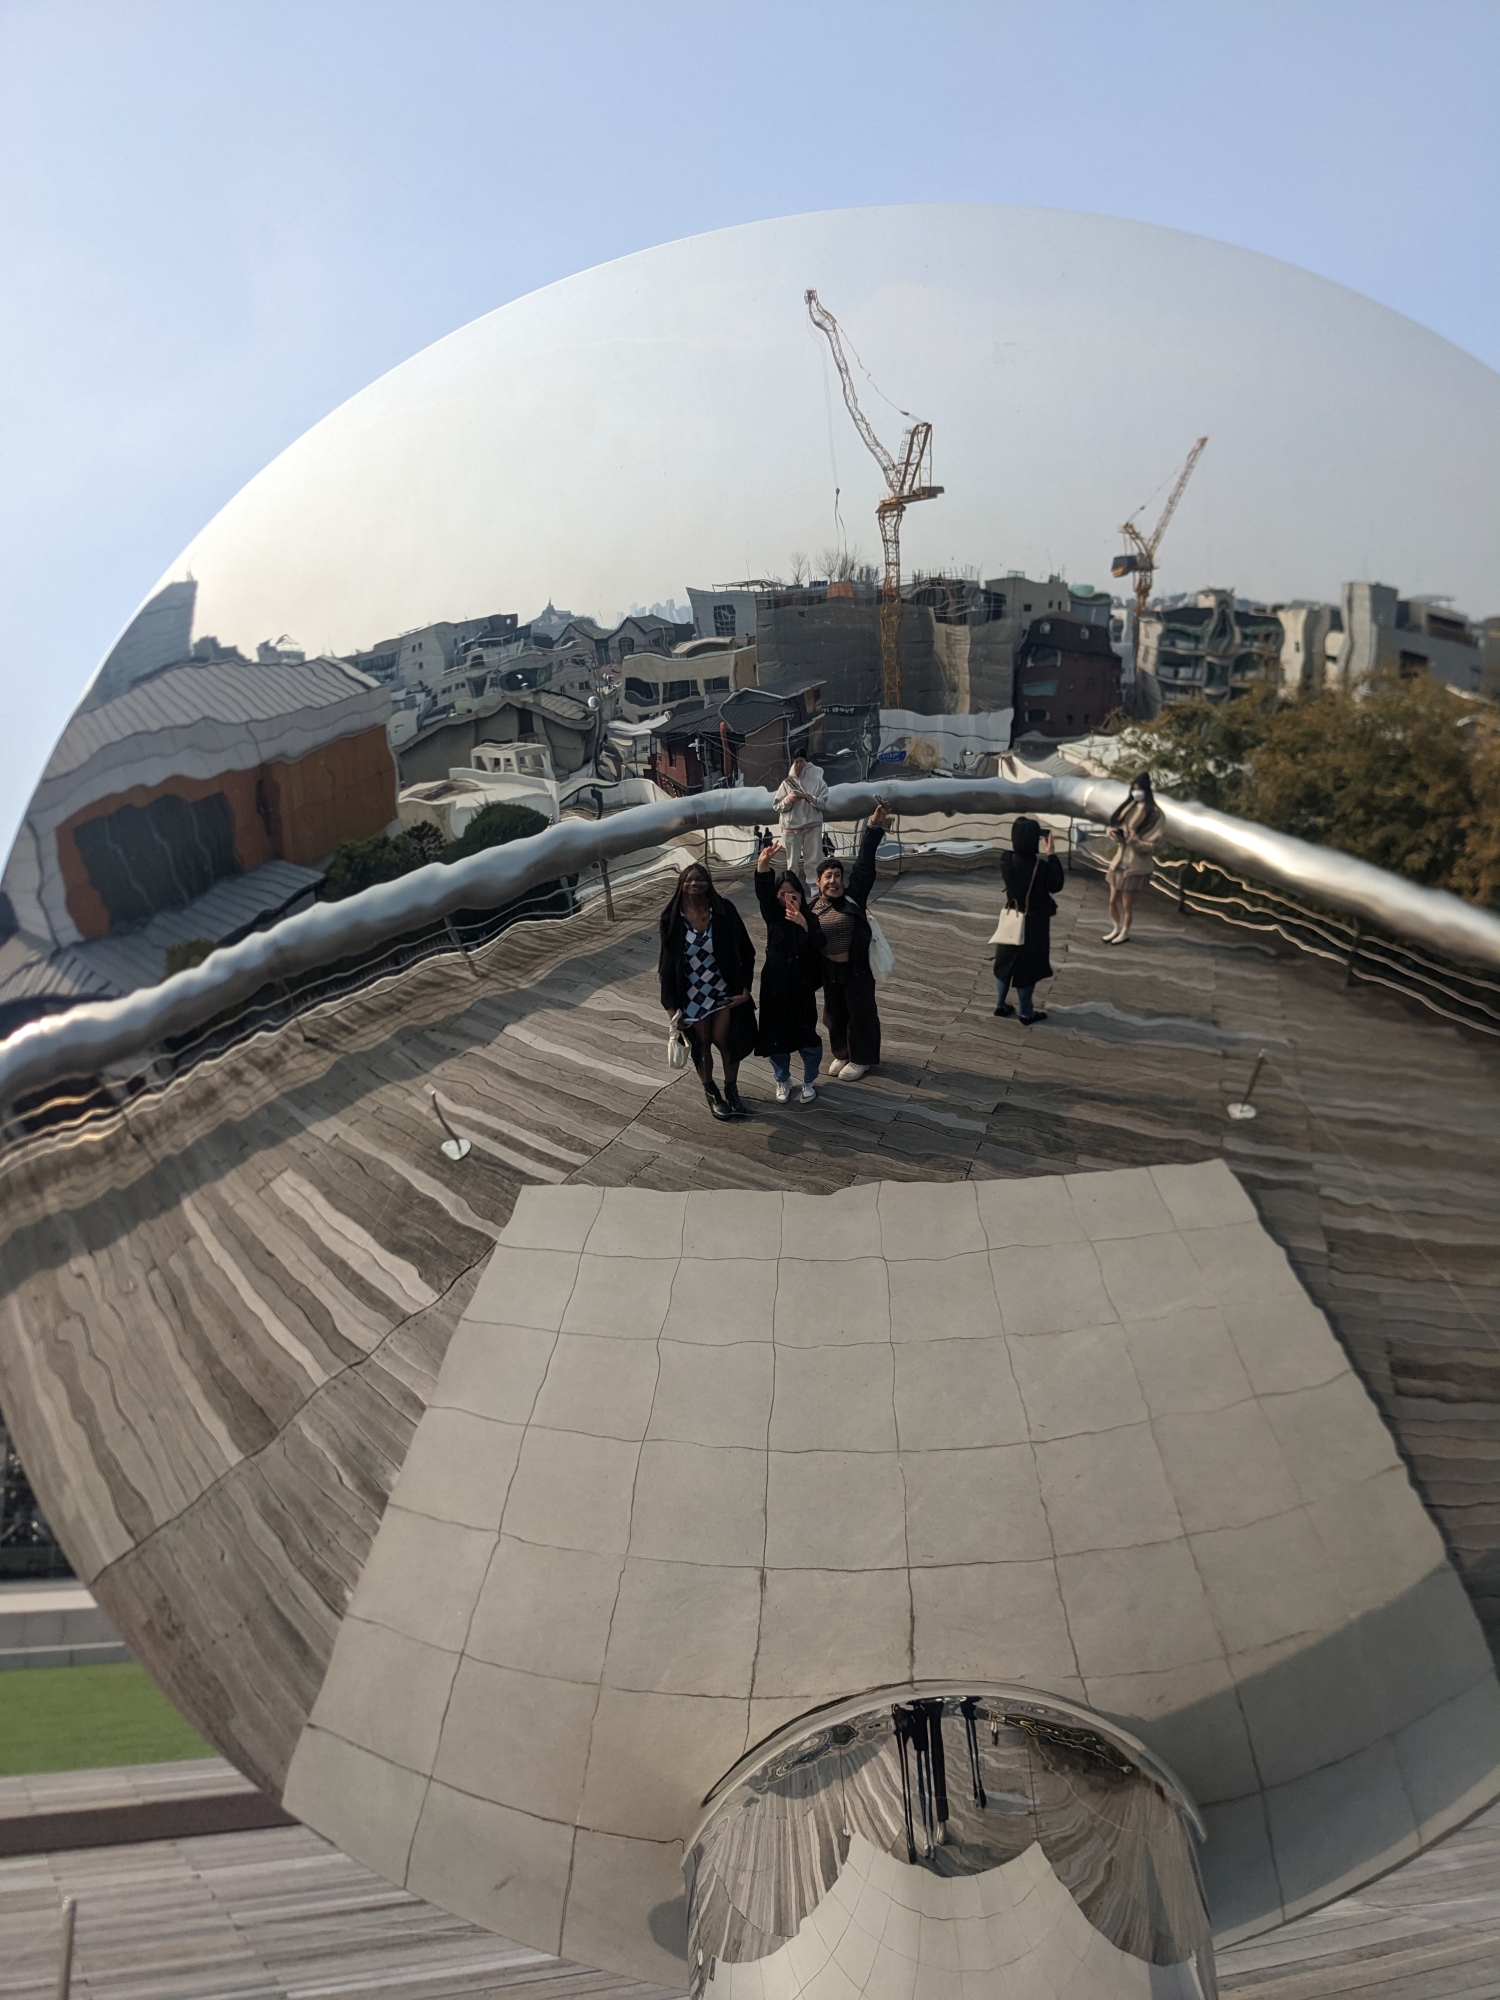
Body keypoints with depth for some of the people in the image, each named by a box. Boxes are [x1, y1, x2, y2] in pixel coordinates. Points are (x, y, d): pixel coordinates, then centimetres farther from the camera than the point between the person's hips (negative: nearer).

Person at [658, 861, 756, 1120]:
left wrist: (745, 989, -7)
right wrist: (670, 1002, -6)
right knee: (701, 1043, 14)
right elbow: (667, 961, -5)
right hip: (691, 995, 0)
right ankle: (711, 1093, 35)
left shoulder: (724, 910, -11)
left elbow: (746, 951, -5)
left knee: (724, 1039, 4)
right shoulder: (672, 917, -11)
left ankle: (731, 1090, 28)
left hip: (723, 991, 0)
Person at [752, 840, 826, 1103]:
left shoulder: (810, 919, -4)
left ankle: (809, 1082, 30)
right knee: (775, 1036, 9)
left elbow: (819, 946, -20)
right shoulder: (773, 916, -6)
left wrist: (803, 925, -36)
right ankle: (782, 1081, 33)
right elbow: (762, 893, -27)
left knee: (807, 1037, 5)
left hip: (802, 988, 0)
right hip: (775, 986, 0)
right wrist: (763, 866, -47)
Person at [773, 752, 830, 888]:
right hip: (791, 827, 1)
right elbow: (777, 805, 3)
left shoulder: (817, 780, 2)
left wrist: (812, 799, -18)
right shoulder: (787, 783, 4)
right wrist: (788, 800, -14)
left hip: (813, 826, -1)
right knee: (793, 861, 4)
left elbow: (824, 804, 0)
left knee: (814, 860, -1)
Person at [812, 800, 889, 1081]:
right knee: (835, 1014, 18)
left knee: (860, 1013, 9)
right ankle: (842, 1054, 38)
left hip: (857, 968, -3)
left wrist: (874, 828, -24)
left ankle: (861, 1058, 27)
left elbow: (865, 864, -18)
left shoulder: (853, 897, -11)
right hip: (829, 970, 3)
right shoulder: (812, 909, -4)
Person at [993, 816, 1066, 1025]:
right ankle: (1026, 1013, 21)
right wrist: (1050, 855, -7)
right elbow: (1056, 885, -8)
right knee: (1027, 968, 8)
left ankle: (1000, 1004, 32)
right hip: (1033, 923, -4)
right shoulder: (1041, 867, -26)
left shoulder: (1006, 861, -13)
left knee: (1006, 962, 20)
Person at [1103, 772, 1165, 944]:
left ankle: (1125, 932, 24)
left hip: (1136, 865, -6)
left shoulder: (1154, 815, -13)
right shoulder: (1129, 807, 5)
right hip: (1119, 860, 6)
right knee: (1113, 900, 12)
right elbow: (1112, 825, 10)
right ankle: (1116, 929, 32)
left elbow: (1151, 845, -15)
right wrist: (1114, 832, -13)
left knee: (1127, 904, 5)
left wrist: (1132, 839, -27)